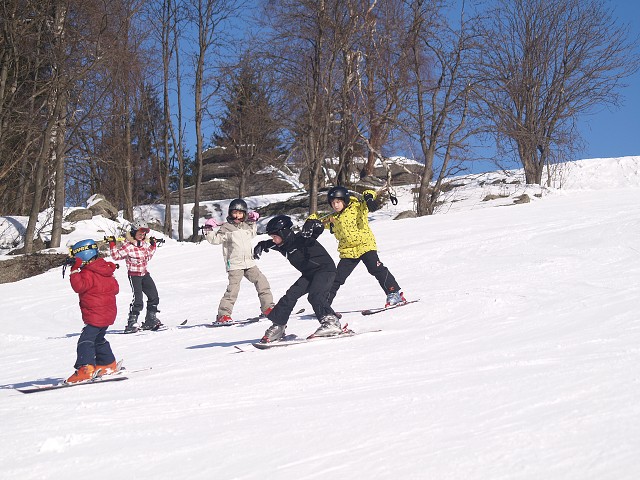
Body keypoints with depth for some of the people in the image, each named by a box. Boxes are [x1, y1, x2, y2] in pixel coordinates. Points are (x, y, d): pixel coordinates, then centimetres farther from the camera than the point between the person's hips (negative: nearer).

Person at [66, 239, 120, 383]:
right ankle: (108, 364, 34)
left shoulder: (88, 273, -16)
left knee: (85, 341, -12)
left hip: (95, 316, -10)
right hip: (108, 313, 10)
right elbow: (115, 289, 19)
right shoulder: (106, 271, 11)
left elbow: (78, 286, -30)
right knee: (99, 340, 25)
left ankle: (85, 369, -23)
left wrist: (75, 270, -26)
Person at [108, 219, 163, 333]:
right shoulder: (128, 245, -12)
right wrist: (112, 244, -23)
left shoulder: (145, 243, 8)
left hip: (144, 273, 7)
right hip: (134, 274, -7)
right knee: (137, 298, -15)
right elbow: (117, 255, -14)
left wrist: (153, 245, 22)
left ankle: (151, 319, 18)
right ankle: (132, 322, -9)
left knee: (153, 296, 6)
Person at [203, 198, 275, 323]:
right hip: (234, 264, -6)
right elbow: (215, 239, -10)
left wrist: (253, 222, 29)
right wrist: (209, 230, -23)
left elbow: (252, 234, 36)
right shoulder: (226, 228, -4)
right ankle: (223, 314, -13)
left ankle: (268, 308, 16)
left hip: (249, 263, 6)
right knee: (233, 289, -17)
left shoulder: (246, 226, 15)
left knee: (262, 283, 5)